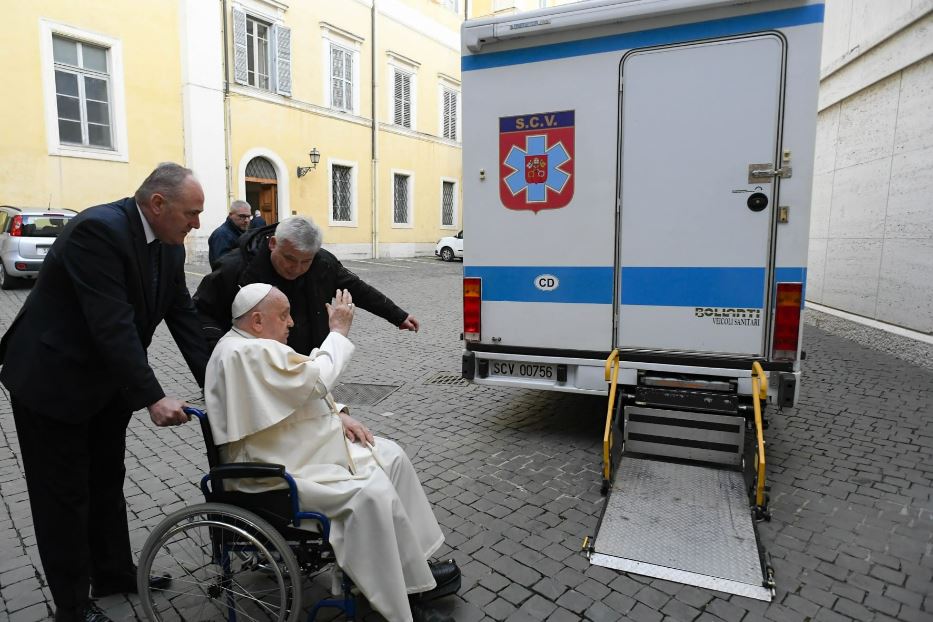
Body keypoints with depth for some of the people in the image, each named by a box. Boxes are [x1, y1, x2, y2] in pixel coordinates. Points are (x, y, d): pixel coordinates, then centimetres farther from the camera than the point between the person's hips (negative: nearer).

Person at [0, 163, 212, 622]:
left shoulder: (169, 244, -2)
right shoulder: (99, 230, -27)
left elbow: (182, 315, -2)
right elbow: (112, 325, -32)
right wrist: (152, 398, -32)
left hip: (105, 381, 8)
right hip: (51, 380, -8)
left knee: (107, 482, 19)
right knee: (64, 494, 7)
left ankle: (114, 573, 38)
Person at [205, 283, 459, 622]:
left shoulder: (253, 345, 11)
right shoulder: (247, 353, -23)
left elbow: (304, 390, 16)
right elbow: (316, 378, -22)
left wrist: (338, 413, 1)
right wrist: (338, 330, -9)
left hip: (308, 446, 11)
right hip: (280, 471, -11)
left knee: (391, 456, 3)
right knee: (371, 494, -26)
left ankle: (415, 566, 9)